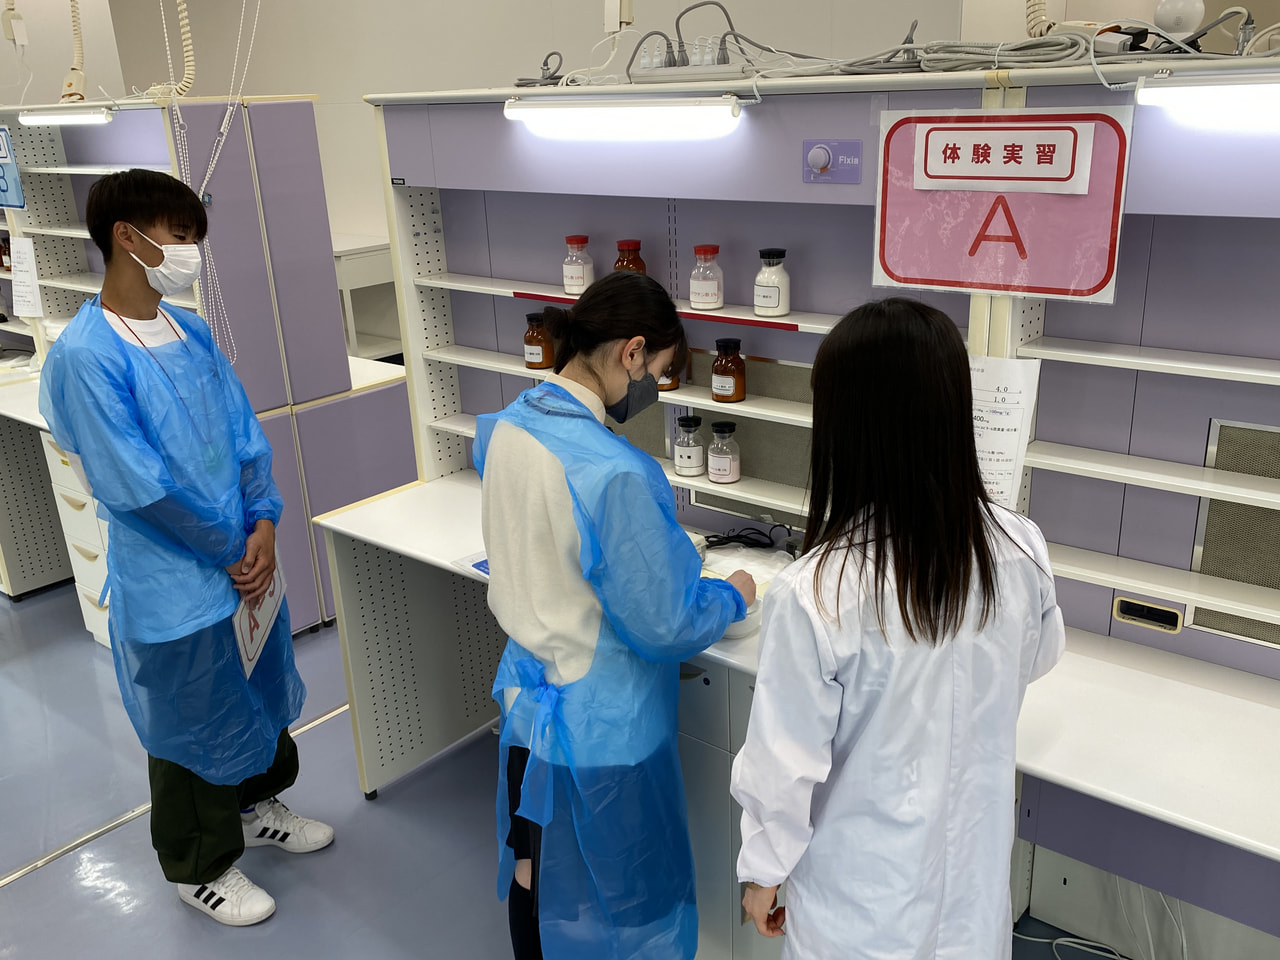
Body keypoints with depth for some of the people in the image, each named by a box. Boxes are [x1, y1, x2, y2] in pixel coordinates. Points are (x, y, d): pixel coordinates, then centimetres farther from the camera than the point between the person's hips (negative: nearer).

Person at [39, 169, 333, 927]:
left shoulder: (191, 332, 2)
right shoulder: (85, 356, -21)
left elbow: (245, 432, 3)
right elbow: (137, 485, -23)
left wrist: (264, 528, -9)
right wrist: (233, 548, -13)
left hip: (245, 565, 7)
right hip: (175, 588, -7)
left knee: (259, 699, 24)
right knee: (193, 728, 13)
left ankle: (253, 808, 50)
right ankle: (198, 866, 36)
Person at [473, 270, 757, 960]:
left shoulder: (506, 428, -6)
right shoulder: (615, 474, -31)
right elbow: (663, 626, -24)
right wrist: (732, 596, -4)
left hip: (525, 701, 8)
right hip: (601, 730, -7)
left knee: (532, 874, 27)